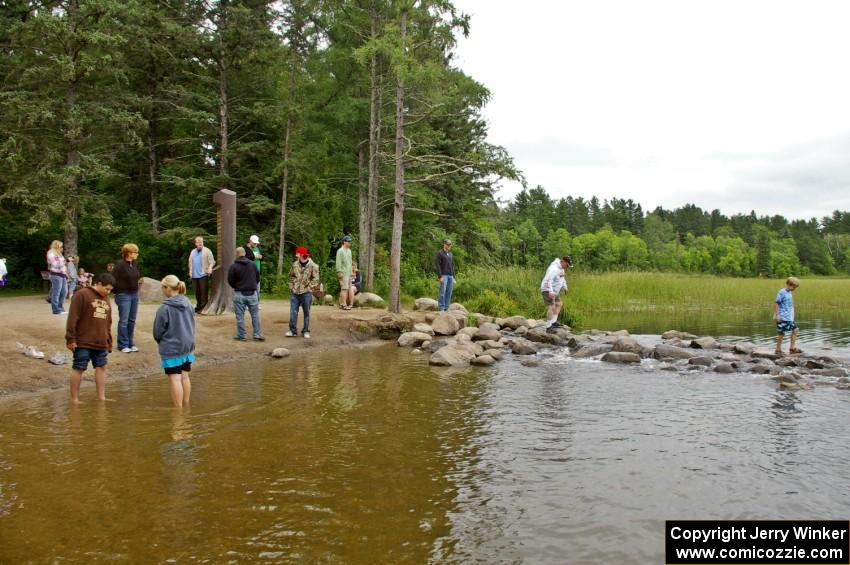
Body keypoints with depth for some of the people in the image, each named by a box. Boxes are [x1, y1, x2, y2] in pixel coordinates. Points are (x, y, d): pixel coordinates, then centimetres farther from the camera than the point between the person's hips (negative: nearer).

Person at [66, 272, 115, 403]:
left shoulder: (106, 299, 15)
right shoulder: (82, 294, -8)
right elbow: (72, 318, -12)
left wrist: (109, 342, 19)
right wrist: (70, 338, -14)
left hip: (101, 343, 7)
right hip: (83, 342, -7)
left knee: (101, 367, 6)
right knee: (78, 368, 1)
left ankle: (101, 397, 14)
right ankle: (74, 398, 10)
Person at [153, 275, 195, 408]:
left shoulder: (165, 307, -18)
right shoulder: (188, 304, 2)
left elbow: (158, 331, -9)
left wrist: (161, 342, 10)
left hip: (171, 348, -6)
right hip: (187, 347, 7)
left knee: (175, 378, -1)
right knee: (184, 376, 15)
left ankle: (178, 408, 3)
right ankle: (186, 405, 25)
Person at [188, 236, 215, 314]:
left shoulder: (207, 251, 0)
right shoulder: (193, 252, 17)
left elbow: (212, 261, -5)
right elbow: (190, 263, 23)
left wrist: (210, 268, -21)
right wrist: (190, 272, 13)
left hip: (203, 274, -6)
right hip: (194, 275, 6)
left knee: (204, 291, -9)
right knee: (197, 292, 10)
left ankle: (203, 307, -6)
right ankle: (198, 306, 20)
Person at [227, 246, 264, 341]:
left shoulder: (233, 266, -9)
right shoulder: (253, 265, 1)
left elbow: (230, 281, -3)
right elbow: (258, 278, 8)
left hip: (239, 294, -2)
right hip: (252, 293, 2)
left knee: (240, 316, 6)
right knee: (255, 314, 10)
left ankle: (241, 335, 12)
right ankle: (257, 334, 10)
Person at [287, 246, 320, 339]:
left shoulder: (313, 266, -8)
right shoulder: (295, 265, 5)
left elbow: (315, 279, -7)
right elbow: (291, 276, 18)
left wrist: (308, 288, -11)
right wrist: (291, 286, 8)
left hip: (306, 293, -4)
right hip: (294, 293, 4)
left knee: (306, 313, 6)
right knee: (293, 312, 3)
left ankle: (306, 331, 16)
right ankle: (293, 330, 11)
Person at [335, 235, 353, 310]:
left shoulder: (349, 250, 18)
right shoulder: (340, 251, -9)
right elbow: (338, 263, -13)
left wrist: (351, 272, 19)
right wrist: (339, 272, -18)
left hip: (349, 273, 8)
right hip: (343, 273, -8)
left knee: (346, 289, 8)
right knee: (344, 289, -11)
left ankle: (341, 304, 14)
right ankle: (344, 305, -11)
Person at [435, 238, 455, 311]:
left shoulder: (451, 254, 17)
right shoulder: (440, 253, -4)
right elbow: (437, 265, -10)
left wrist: (453, 277, 14)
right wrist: (440, 276, -16)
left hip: (450, 276, 6)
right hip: (444, 276, -6)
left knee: (449, 293, 4)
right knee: (442, 292, -8)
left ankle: (446, 308, 8)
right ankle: (441, 308, -5)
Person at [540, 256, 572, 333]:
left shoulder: (561, 268, 6)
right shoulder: (554, 268, -26)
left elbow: (562, 278, 23)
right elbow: (548, 280, -34)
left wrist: (565, 287, 23)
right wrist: (550, 292, -40)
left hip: (554, 290, 10)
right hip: (548, 290, -10)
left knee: (559, 304, 15)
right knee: (551, 307, -15)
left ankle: (553, 322, 16)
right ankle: (548, 327, -13)